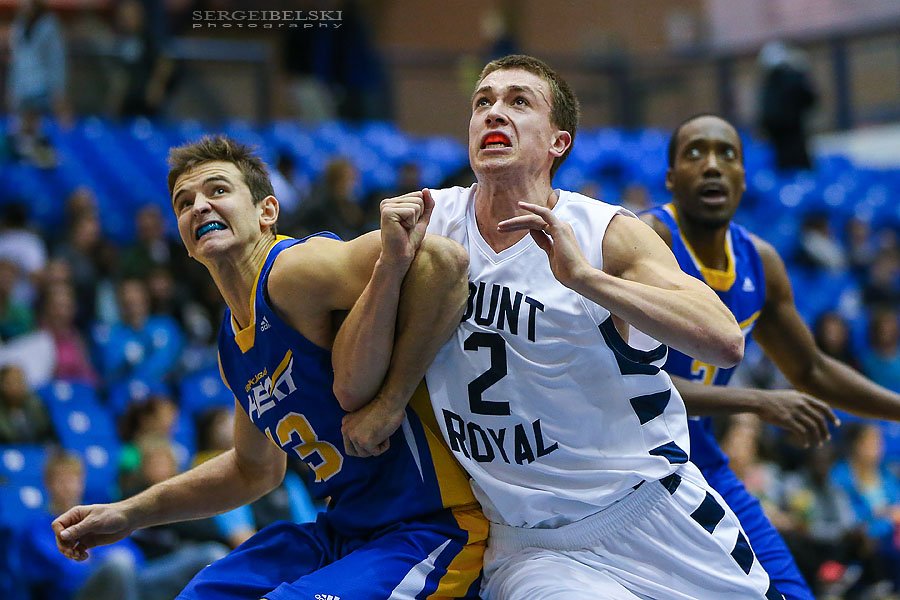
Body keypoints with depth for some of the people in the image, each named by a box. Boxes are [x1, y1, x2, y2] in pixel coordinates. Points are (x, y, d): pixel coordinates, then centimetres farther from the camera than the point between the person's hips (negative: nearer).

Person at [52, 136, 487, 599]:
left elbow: (444, 259, -34)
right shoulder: (234, 344, 12)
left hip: (428, 530, -9)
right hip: (343, 531, 9)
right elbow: (255, 469, 29)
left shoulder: (292, 269, -16)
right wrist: (130, 514, 26)